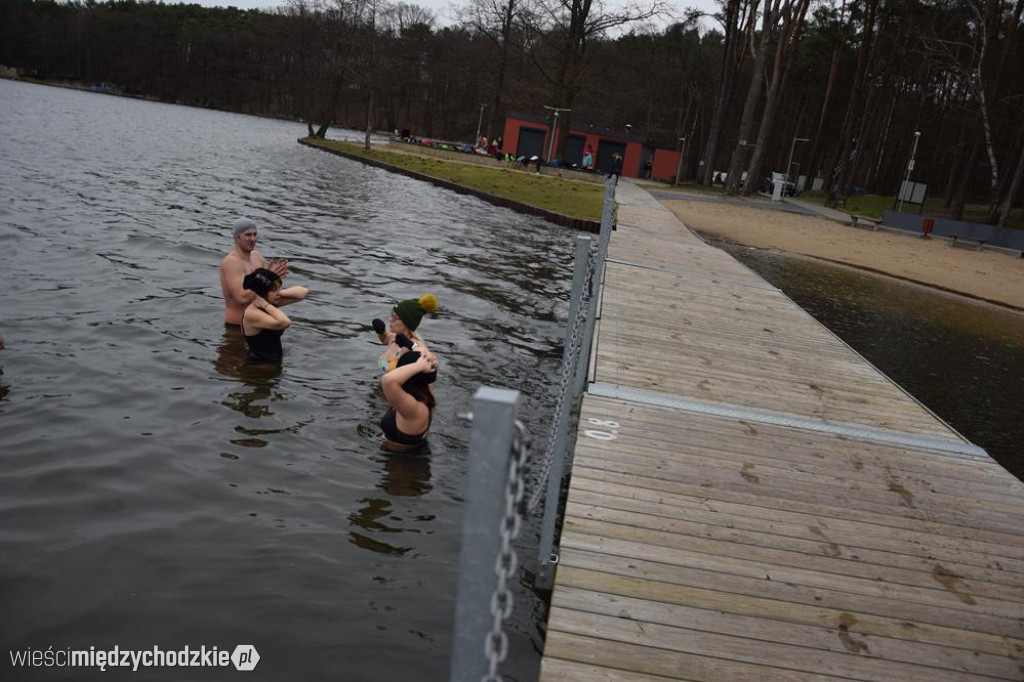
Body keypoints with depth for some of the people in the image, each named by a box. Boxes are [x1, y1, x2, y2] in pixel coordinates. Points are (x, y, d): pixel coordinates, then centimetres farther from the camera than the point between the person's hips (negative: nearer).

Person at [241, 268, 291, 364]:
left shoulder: (265, 306, 4)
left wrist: (279, 293, -7)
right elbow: (285, 323, -37)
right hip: (260, 366, -9)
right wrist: (265, 304, -25)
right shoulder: (252, 314, -21)